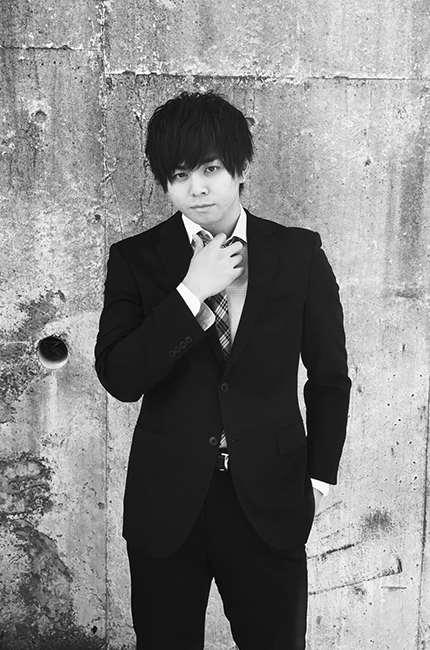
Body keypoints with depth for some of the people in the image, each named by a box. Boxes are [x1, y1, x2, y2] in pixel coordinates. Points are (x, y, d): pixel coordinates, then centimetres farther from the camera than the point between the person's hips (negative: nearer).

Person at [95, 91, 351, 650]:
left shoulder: (298, 254, -3)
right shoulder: (136, 259, -3)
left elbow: (330, 377, 6)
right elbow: (118, 378, -13)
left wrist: (319, 473, 6)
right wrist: (189, 293, -19)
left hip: (269, 501, 0)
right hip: (167, 502, 0)